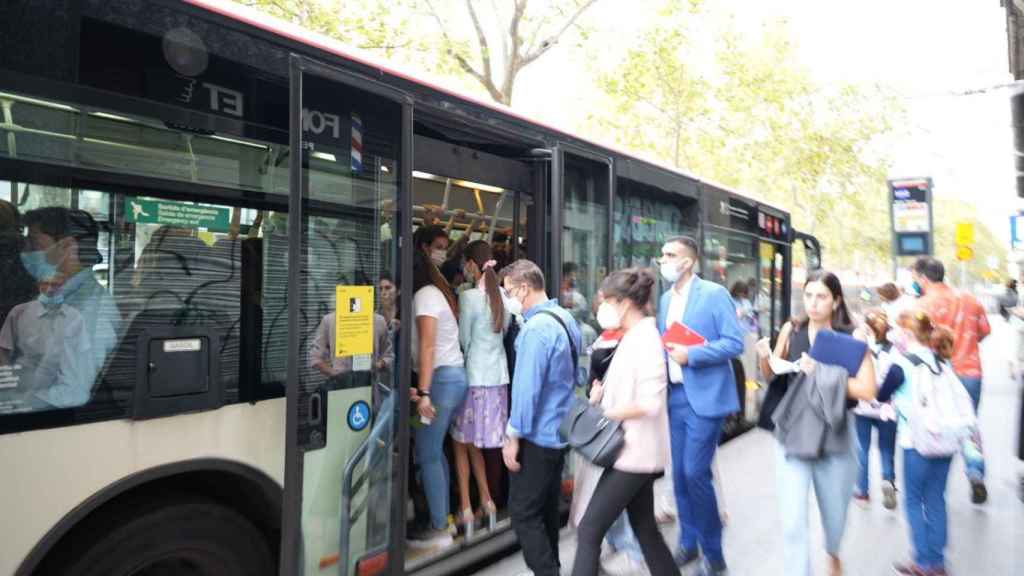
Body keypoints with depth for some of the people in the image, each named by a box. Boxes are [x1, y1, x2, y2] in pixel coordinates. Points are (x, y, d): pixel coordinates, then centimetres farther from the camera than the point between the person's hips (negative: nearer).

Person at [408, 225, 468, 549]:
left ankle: (439, 529, 5)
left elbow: (428, 347, -18)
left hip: (442, 379, -9)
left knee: (427, 454, -2)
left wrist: (423, 393, -22)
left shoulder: (424, 295, -9)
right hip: (454, 377, 9)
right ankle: (443, 519, 20)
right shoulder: (436, 291, 18)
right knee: (435, 451, 13)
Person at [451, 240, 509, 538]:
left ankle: (467, 508, 12)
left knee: (462, 442, 8)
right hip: (499, 376, 6)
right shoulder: (502, 295, 3)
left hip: (475, 377, -6)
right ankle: (486, 500, 25)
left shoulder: (469, 296, -14)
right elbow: (504, 328, 9)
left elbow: (464, 340, -7)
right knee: (474, 442, 18)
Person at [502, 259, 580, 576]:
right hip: (561, 430, 10)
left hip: (537, 435, -10)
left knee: (524, 514, 2)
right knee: (548, 508, 20)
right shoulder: (565, 317, 7)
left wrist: (513, 435, -15)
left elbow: (527, 387, -24)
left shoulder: (536, 328, -23)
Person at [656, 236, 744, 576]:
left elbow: (735, 343, -13)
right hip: (674, 396, 6)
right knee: (679, 473, 12)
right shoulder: (666, 298, 11)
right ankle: (688, 543, 30)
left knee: (695, 472, -6)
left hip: (704, 397, -6)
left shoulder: (715, 294, -8)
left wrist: (691, 355, -20)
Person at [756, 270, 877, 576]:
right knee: (792, 522, -7)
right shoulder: (791, 330, -5)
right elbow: (772, 376, 7)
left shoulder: (852, 337, -7)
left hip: (835, 438, 1)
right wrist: (765, 358, -14)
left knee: (835, 514, 23)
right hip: (791, 435, 0)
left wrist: (822, 373, -24)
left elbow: (867, 390, -15)